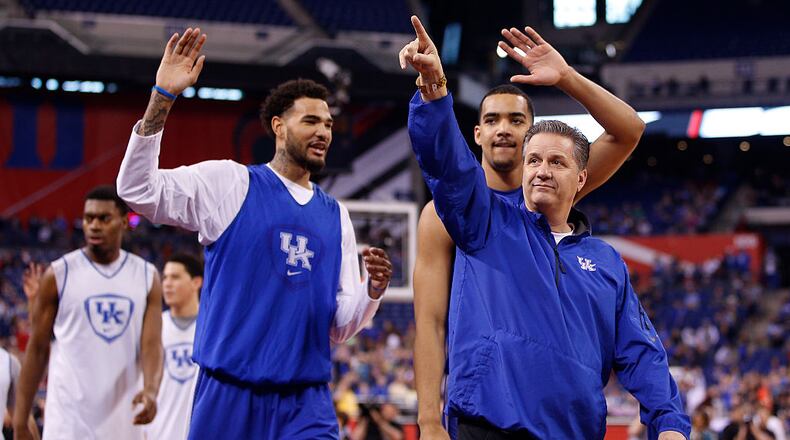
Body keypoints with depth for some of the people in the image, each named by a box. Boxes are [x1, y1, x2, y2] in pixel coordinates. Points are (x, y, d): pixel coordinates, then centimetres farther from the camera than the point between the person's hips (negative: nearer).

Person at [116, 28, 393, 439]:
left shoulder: (335, 215, 15)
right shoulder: (230, 183, 3)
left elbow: (340, 327, 15)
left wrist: (372, 289, -7)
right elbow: (138, 190, -9)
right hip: (229, 393, -3)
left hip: (306, 403, 3)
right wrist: (162, 98, -16)